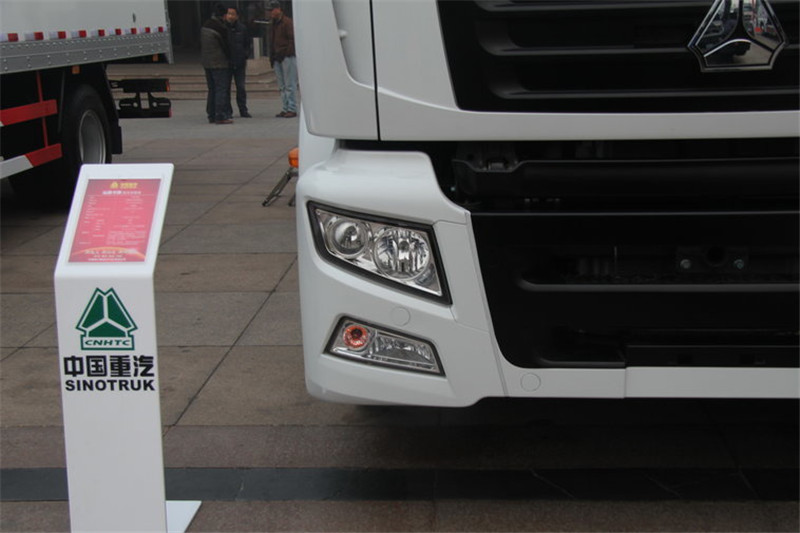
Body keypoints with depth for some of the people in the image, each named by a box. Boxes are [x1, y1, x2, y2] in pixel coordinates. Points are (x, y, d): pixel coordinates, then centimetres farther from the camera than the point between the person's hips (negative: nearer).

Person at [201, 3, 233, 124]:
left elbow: (201, 45, 15)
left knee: (212, 89, 14)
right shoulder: (221, 28, -15)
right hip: (219, 63, -8)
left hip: (207, 63, 8)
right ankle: (221, 116, -9)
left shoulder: (204, 26, 10)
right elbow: (225, 46, -12)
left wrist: (204, 58, 19)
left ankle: (211, 115, 16)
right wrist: (229, 58, 3)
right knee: (222, 89, -6)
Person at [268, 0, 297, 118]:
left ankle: (292, 109, -6)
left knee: (290, 85, -7)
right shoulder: (274, 24, 19)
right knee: (282, 86, 9)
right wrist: (272, 58, 15)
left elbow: (292, 40, -13)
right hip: (277, 59, 9)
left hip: (287, 57, -9)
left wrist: (285, 53, -16)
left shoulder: (287, 22, -7)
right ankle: (285, 109, 13)